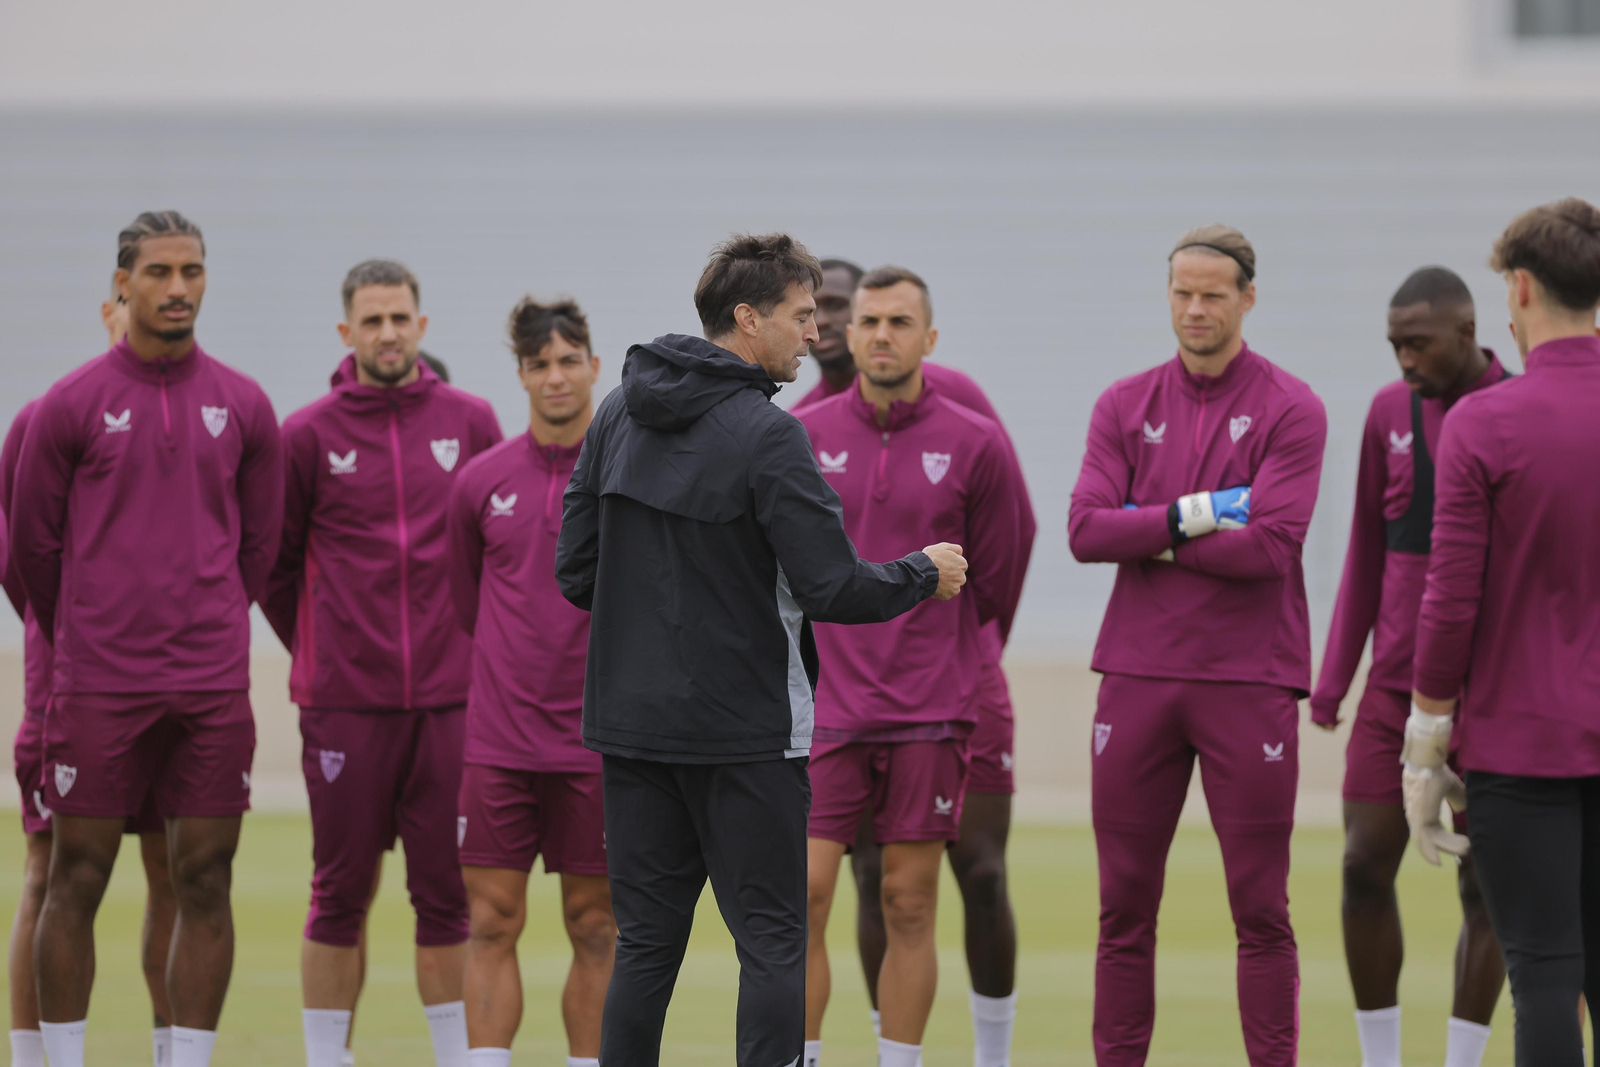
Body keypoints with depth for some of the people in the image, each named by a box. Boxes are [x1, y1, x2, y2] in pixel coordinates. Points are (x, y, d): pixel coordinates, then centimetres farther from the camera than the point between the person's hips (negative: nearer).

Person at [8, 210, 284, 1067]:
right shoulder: (70, 407, -2)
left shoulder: (243, 408, 6)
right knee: (76, 880, 0)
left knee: (205, 882, 2)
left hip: (213, 687, 2)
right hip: (96, 689, -2)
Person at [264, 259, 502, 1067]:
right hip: (345, 702, -1)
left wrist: (472, 646, 10)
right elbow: (273, 561, 9)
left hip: (450, 698, 1)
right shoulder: (309, 435, 1)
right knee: (341, 898, 2)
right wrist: (320, 656, 10)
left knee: (447, 894, 4)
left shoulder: (470, 423, 5)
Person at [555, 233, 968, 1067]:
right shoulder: (765, 434, -15)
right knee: (770, 943, 2)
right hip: (741, 731, -6)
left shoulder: (619, 413, 6)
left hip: (629, 717, 6)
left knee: (646, 941, 10)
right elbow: (833, 589, -17)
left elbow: (575, 571, 9)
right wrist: (926, 574, 1)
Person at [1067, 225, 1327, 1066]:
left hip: (1249, 682, -3)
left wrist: (1148, 538, -7)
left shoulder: (1289, 411, -2)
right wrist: (1194, 514, -13)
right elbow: (1084, 530, -3)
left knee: (1260, 910, 0)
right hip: (1138, 678, 3)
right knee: (1125, 907, 6)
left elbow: (1271, 546, -14)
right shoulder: (1125, 407, 9)